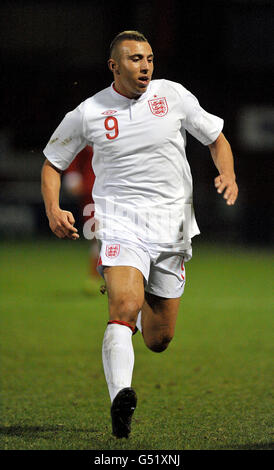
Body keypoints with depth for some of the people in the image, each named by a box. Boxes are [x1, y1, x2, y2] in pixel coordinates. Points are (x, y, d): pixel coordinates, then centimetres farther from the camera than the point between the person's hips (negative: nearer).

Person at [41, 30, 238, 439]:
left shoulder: (173, 95, 3)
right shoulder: (88, 114, 0)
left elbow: (215, 138, 15)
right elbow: (53, 163, 12)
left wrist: (228, 176, -5)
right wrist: (53, 210, -5)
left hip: (172, 228, 3)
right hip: (121, 224, -3)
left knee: (159, 340, 8)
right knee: (124, 306, -30)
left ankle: (143, 306, 44)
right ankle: (120, 398, -40)